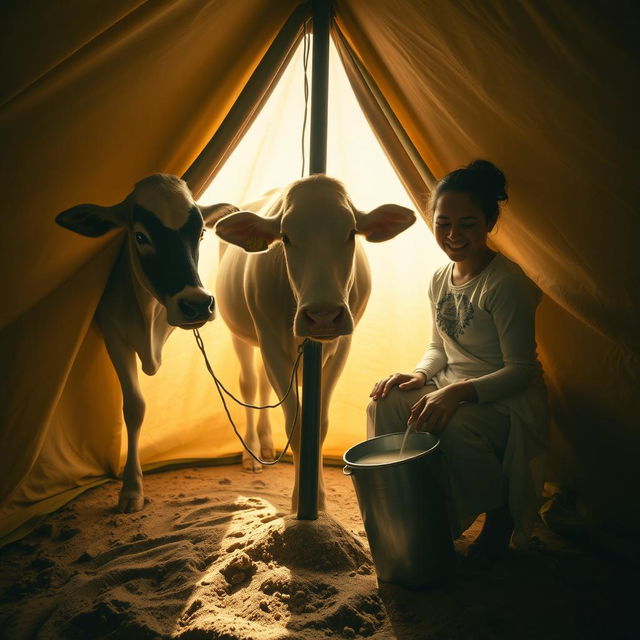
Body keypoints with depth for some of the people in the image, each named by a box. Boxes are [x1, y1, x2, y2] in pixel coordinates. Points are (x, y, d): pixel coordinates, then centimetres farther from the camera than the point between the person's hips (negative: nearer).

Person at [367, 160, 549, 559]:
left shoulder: (506, 283, -19)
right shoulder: (441, 279, 5)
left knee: (452, 426, -36)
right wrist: (420, 374, -7)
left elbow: (520, 369, -20)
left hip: (507, 400, -7)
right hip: (452, 388, 7)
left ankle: (502, 514, -4)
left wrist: (458, 391, -32)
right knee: (385, 404, -16)